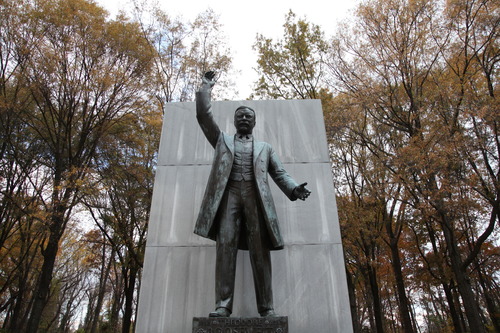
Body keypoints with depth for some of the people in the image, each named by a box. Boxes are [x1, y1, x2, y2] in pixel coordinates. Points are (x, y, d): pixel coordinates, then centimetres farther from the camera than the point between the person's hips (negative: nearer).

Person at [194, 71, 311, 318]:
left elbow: (279, 173, 15)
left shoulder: (265, 148, 26)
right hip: (229, 195, 0)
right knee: (226, 246, -13)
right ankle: (223, 305, -15)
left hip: (256, 196, 0)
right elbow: (204, 116, 19)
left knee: (260, 251, -9)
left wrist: (294, 189, -4)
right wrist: (205, 88, 20)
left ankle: (267, 307, -9)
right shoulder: (222, 140, 27)